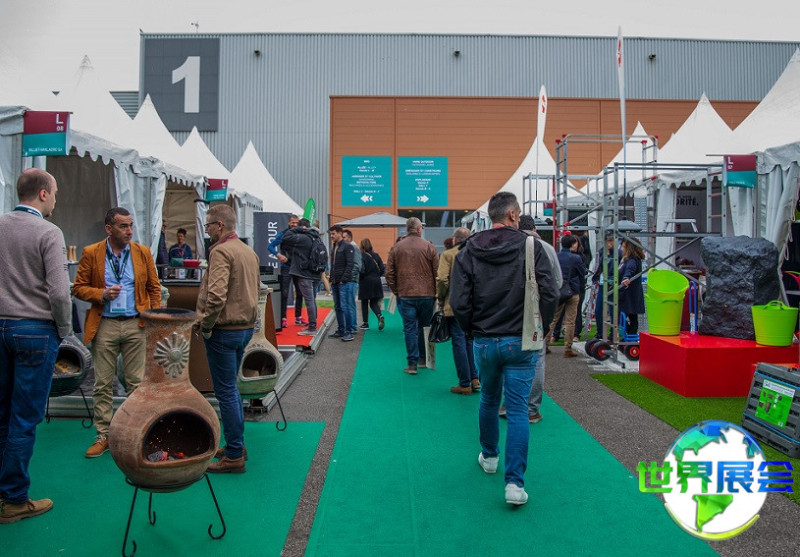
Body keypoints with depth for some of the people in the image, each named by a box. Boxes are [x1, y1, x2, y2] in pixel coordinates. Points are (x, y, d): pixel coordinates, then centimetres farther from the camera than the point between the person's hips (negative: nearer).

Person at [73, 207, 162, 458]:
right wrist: (102, 294, -14)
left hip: (136, 325, 1)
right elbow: (79, 288, 4)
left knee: (137, 382, 4)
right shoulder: (91, 253, 1)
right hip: (104, 325, 0)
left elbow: (154, 287, 9)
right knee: (103, 384, 7)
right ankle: (103, 435, 18)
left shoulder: (143, 252, 5)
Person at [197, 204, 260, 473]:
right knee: (231, 388, 20)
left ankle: (234, 456, 8)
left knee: (226, 391, 0)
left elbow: (216, 296, -27)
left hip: (224, 330, -9)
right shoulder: (249, 251, 11)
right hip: (246, 327, 9)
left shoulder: (221, 251, -17)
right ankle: (236, 445, 30)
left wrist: (206, 325, -14)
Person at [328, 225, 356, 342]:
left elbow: (349, 265, -13)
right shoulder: (333, 247, 18)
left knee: (345, 307, -8)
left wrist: (343, 279, -17)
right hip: (335, 283, 8)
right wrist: (331, 279, 13)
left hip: (345, 283, -8)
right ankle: (340, 330, 19)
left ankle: (348, 332, -2)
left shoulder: (347, 246, -7)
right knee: (337, 307, 11)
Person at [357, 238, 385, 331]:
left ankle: (365, 323, 14)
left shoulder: (361, 256, -12)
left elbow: (361, 270, -18)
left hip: (365, 282, -4)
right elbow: (382, 269, 1)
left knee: (364, 303, 10)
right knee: (374, 302, 11)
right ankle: (380, 315, -15)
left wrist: (359, 277, 1)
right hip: (376, 282, 4)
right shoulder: (376, 256, 2)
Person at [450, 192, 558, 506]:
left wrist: (472, 329, 8)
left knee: (489, 401, 22)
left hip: (484, 342, 3)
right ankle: (515, 483, 0)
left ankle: (489, 457, 41)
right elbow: (549, 293, -13)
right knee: (518, 411, 2)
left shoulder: (469, 251, -3)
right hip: (520, 342, -2)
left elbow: (459, 301, -8)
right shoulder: (530, 246, -8)